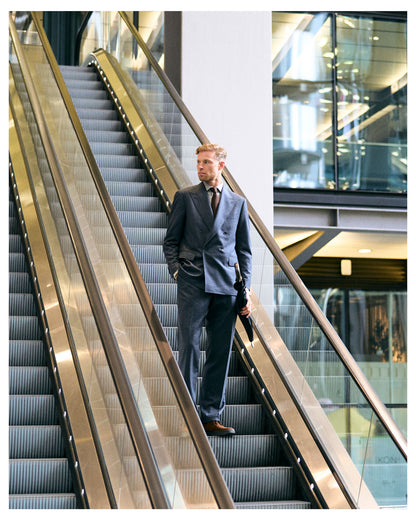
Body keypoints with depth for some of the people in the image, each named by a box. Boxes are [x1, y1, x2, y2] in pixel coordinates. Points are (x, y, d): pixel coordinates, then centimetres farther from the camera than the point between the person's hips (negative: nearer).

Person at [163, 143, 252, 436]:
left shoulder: (238, 203, 14)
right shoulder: (185, 197, 10)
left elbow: (244, 249, 15)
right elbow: (171, 241, 11)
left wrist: (246, 289, 7)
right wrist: (176, 271, -4)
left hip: (225, 285, 2)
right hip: (192, 283, -2)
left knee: (220, 353, 3)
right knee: (189, 347, -5)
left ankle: (211, 417, 10)